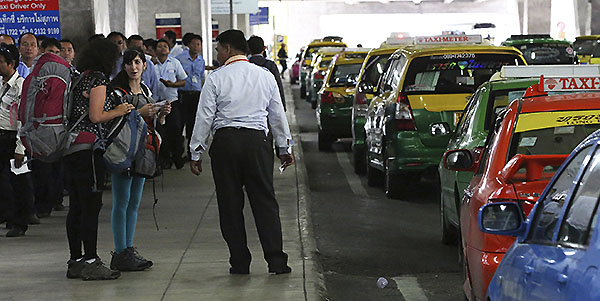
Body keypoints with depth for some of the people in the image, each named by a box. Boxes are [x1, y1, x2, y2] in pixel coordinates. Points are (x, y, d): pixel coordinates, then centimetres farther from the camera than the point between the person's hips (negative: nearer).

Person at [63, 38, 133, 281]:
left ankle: (75, 261, 13)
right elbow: (95, 117, -14)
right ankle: (90, 262, -8)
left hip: (71, 148, 9)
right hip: (88, 147, -9)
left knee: (77, 204, 10)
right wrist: (119, 111, 2)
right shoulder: (98, 79, -8)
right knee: (91, 204, -7)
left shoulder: (79, 78, 17)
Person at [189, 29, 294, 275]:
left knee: (230, 204, 5)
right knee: (265, 201, 4)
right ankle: (276, 261, -1)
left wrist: (196, 153, 5)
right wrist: (285, 148, 23)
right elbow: (278, 115, 14)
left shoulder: (216, 78, -1)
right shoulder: (265, 76, 9)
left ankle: (240, 263, 7)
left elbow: (204, 118, -1)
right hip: (257, 141, 2)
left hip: (225, 142, -2)